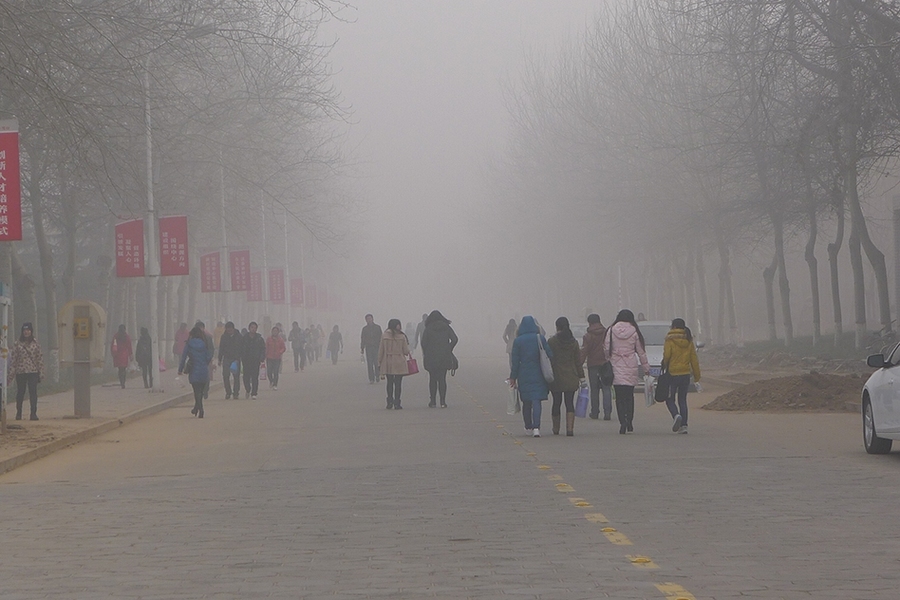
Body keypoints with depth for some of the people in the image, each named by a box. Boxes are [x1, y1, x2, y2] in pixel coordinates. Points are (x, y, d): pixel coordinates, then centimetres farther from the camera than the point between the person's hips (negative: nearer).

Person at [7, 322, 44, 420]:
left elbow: (40, 358, 6)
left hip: (33, 372, 0)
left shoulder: (35, 344, 5)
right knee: (20, 393, 6)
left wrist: (41, 373, 0)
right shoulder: (17, 344, 3)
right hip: (20, 372, 0)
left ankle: (33, 413, -2)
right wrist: (10, 374, -2)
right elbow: (12, 359, 3)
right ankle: (18, 413, 16)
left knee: (33, 392, -5)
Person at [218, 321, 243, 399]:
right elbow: (221, 348, 11)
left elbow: (240, 349, -6)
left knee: (236, 376, -2)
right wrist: (220, 360, 7)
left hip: (236, 359, -2)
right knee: (225, 376, -5)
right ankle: (228, 392, 6)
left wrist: (237, 359, -16)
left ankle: (236, 393, 4)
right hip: (226, 358, 2)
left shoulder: (238, 336, -3)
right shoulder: (224, 336, 5)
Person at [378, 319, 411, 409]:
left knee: (390, 382, 13)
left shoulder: (384, 336, -4)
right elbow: (406, 351, -5)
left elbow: (381, 351, -1)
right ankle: (397, 403, 3)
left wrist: (379, 363, 7)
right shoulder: (402, 337, -8)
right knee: (398, 383, 4)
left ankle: (390, 403, 10)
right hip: (399, 364, -2)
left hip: (387, 363, 2)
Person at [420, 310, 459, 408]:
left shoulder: (428, 328, -2)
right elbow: (455, 339, -3)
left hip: (431, 357, -2)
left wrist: (425, 353, 3)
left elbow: (423, 342, -10)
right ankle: (442, 402, -2)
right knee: (442, 379, 5)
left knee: (432, 379, 8)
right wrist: (448, 351, 7)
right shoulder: (446, 327, 5)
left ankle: (432, 401, 5)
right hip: (444, 357, 2)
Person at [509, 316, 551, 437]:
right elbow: (550, 355, -4)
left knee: (526, 402, 14)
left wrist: (513, 377, 6)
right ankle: (536, 427, -20)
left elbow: (514, 361, 0)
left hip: (524, 376, 1)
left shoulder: (518, 341, -2)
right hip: (538, 375, -1)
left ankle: (528, 428, 23)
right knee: (536, 401, -5)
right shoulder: (540, 339, -3)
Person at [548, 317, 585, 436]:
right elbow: (578, 360, 5)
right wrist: (581, 376, 9)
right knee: (569, 403, 1)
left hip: (556, 378, -2)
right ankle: (570, 428, -12)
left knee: (556, 403, 8)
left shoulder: (551, 341, -6)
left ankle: (556, 429, 16)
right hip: (571, 377, 2)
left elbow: (548, 360, -5)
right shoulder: (574, 341, 3)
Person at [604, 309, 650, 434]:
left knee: (619, 397, -1)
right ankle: (629, 422, 12)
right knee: (629, 395, 13)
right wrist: (646, 367, 14)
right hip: (631, 368, 1)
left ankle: (622, 422, -15)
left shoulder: (611, 331, -1)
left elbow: (606, 349, -2)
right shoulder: (635, 332, 0)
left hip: (616, 368, -1)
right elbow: (641, 351, 6)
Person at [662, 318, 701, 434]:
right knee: (682, 400, 12)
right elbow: (694, 359, 7)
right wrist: (697, 375, 13)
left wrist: (664, 366, 7)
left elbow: (666, 356, -13)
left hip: (673, 373, -5)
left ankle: (676, 415, -22)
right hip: (686, 374, 5)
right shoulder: (689, 341, 5)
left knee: (670, 399, 6)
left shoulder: (670, 340, -9)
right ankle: (684, 425, 5)